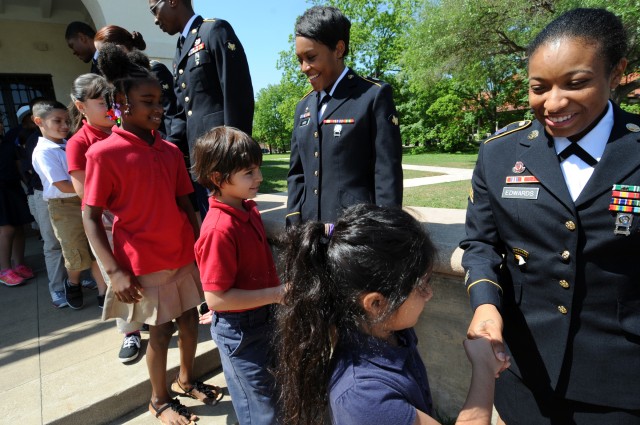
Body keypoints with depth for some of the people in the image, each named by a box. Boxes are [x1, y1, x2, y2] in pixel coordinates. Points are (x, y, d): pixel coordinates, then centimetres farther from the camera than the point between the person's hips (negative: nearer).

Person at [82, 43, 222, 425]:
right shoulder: (104, 153, -11)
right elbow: (91, 217, -10)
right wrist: (114, 270, -15)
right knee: (161, 329, 8)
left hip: (185, 255, 5)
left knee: (190, 318, 15)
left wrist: (200, 244, 3)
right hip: (145, 263, -5)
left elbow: (185, 203, 7)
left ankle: (186, 380, 41)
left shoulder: (171, 150, 3)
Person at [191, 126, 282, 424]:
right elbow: (216, 299, -27)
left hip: (263, 319, 8)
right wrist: (277, 294, -25)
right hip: (240, 331, -8)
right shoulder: (219, 230, -29)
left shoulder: (248, 209, -3)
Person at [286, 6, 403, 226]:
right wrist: (294, 226, 7)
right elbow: (297, 173, 14)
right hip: (310, 229, 6)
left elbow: (388, 175, -9)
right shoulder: (304, 106, 13)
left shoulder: (374, 95, -4)